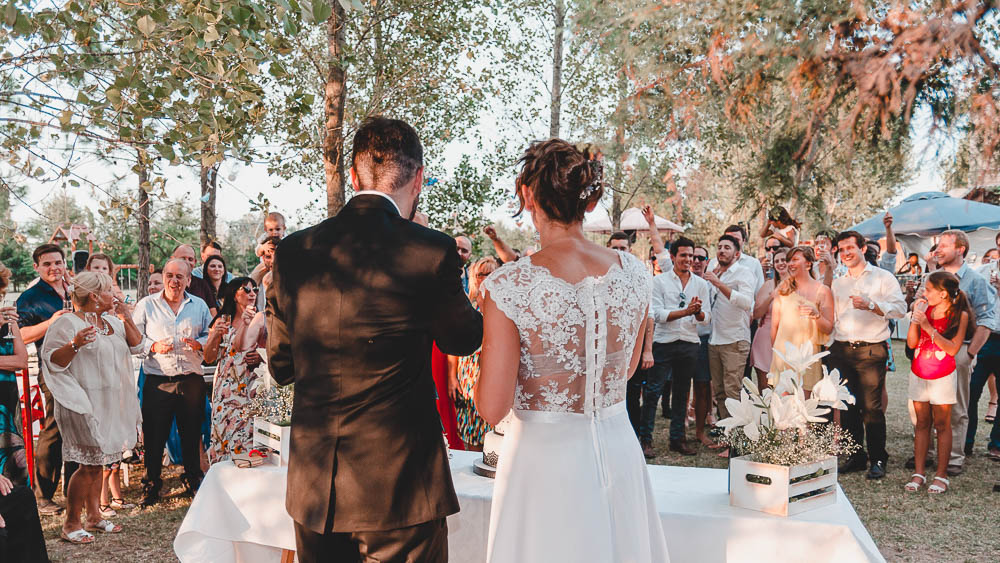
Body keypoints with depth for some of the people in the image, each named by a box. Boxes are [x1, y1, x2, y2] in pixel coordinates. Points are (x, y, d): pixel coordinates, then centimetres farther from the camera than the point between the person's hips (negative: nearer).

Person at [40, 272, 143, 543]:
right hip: (85, 405, -7)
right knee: (90, 464, -7)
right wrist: (75, 344, -32)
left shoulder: (112, 321, 12)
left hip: (111, 404, 8)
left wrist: (126, 318, 1)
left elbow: (136, 346, 13)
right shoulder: (68, 323, -11)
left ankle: (94, 516, 23)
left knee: (98, 461, 13)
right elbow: (51, 360, -15)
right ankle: (71, 524, 5)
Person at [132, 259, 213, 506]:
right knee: (154, 435, 1)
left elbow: (211, 336, 11)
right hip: (157, 381, -2)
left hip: (192, 380, 2)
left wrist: (199, 344, -9)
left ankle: (193, 481, 24)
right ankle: (151, 486, 15)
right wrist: (154, 346, -13)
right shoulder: (146, 305, 6)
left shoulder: (199, 305, 11)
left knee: (192, 434, 9)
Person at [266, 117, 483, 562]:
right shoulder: (431, 251, -15)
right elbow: (464, 341, 3)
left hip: (313, 489, 5)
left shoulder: (292, 252, -2)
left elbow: (280, 368, 9)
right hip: (400, 490, -4)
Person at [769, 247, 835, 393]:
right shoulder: (783, 288, 9)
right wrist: (774, 352, 10)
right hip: (782, 354, 2)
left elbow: (828, 329, -1)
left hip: (808, 355, -2)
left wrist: (816, 315, -19)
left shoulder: (823, 290, 2)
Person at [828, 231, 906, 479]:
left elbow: (900, 308, -7)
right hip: (841, 350, 5)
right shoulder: (837, 283, 19)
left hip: (871, 349, -5)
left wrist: (871, 305, -19)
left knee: (872, 407, -5)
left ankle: (878, 459, 6)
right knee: (847, 406, 6)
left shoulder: (882, 277, 5)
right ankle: (856, 456, 17)